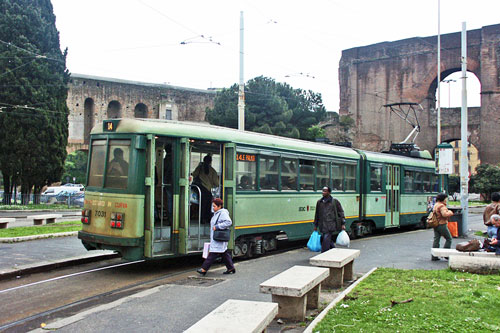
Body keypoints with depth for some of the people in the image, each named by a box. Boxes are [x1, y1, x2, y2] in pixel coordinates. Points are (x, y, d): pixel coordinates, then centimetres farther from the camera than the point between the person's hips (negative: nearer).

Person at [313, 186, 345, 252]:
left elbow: (341, 212, 2)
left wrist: (343, 224, -2)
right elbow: (317, 214, 19)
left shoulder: (335, 201, -1)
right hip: (322, 226, 5)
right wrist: (315, 225, 19)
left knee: (326, 240, -12)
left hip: (330, 226, -5)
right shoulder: (319, 202, 12)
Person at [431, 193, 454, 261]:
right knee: (449, 239, 5)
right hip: (442, 225, -9)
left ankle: (434, 256, 7)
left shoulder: (435, 205, 15)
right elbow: (444, 214, -27)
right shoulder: (442, 206, -16)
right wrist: (450, 213, -9)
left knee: (436, 240, 8)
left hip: (435, 225, 9)